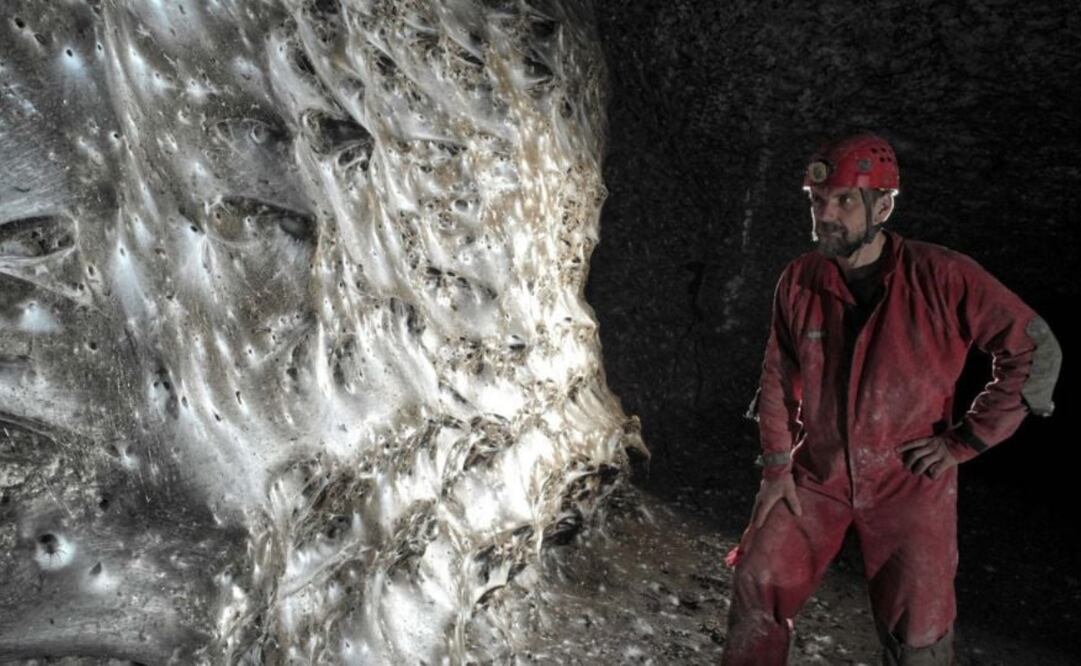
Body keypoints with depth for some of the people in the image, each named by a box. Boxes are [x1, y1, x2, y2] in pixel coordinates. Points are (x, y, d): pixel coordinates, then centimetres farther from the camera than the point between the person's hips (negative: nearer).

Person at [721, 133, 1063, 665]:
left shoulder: (943, 278, -16)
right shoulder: (799, 281, -6)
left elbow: (1035, 352, -10)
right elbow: (778, 381, 3)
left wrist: (964, 441, -10)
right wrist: (777, 467, -1)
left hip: (909, 485, -2)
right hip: (816, 476, 3)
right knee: (757, 587, 2)